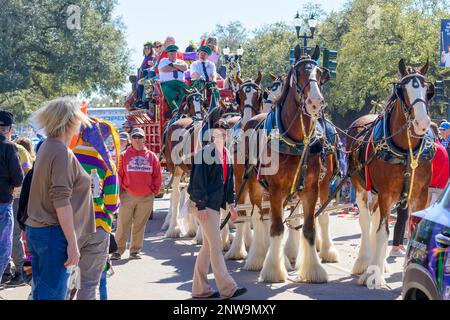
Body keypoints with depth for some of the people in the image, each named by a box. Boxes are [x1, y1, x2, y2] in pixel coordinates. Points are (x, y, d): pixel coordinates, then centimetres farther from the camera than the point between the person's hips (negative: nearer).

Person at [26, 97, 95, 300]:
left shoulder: (46, 148, 13)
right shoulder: (63, 153, -15)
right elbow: (61, 202, -20)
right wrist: (72, 243, -18)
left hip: (35, 230, 9)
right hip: (54, 234, -9)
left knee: (41, 292, 12)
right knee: (52, 294, -6)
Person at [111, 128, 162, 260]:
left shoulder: (151, 156, 5)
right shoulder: (124, 156, 0)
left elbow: (157, 176, 8)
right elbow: (118, 175, 0)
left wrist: (155, 191, 4)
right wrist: (120, 190, -5)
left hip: (146, 197, 2)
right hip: (128, 196, -2)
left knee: (140, 225, 9)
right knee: (123, 224, -3)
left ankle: (135, 250, 17)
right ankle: (118, 250, 3)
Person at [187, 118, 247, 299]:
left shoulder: (226, 154, 14)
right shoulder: (206, 153, -12)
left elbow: (228, 181, 20)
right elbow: (198, 180, -16)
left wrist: (231, 204, 15)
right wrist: (201, 206, -20)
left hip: (216, 205, 9)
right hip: (204, 205, -9)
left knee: (208, 247, 11)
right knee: (216, 246, -8)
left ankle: (200, 289, 18)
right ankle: (228, 289, -8)